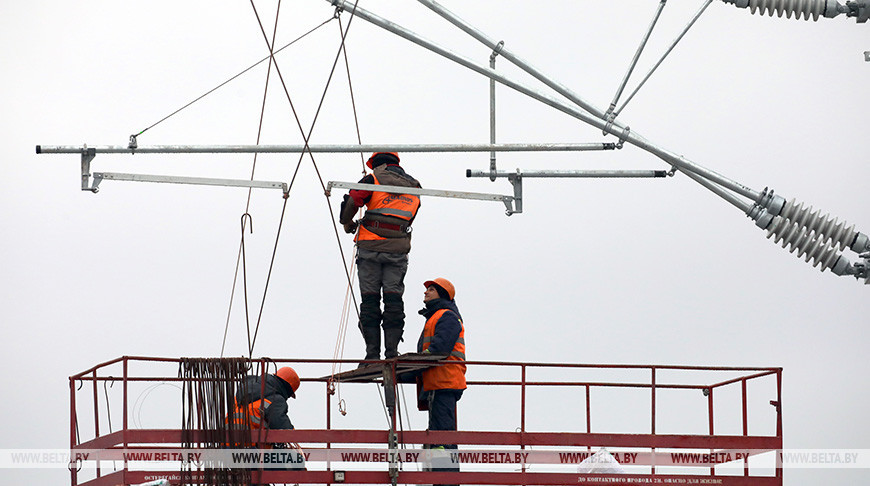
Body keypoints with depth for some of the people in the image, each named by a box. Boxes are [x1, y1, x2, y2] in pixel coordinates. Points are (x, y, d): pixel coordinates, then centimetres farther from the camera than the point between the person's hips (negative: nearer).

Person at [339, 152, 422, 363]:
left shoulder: (373, 180, 1)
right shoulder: (413, 187, 15)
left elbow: (351, 202, -7)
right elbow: (409, 217, 15)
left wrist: (348, 223, 12)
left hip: (371, 248, -3)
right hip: (398, 250, 3)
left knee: (370, 300, 0)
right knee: (394, 299, 4)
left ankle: (372, 353, -4)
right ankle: (392, 352, -3)